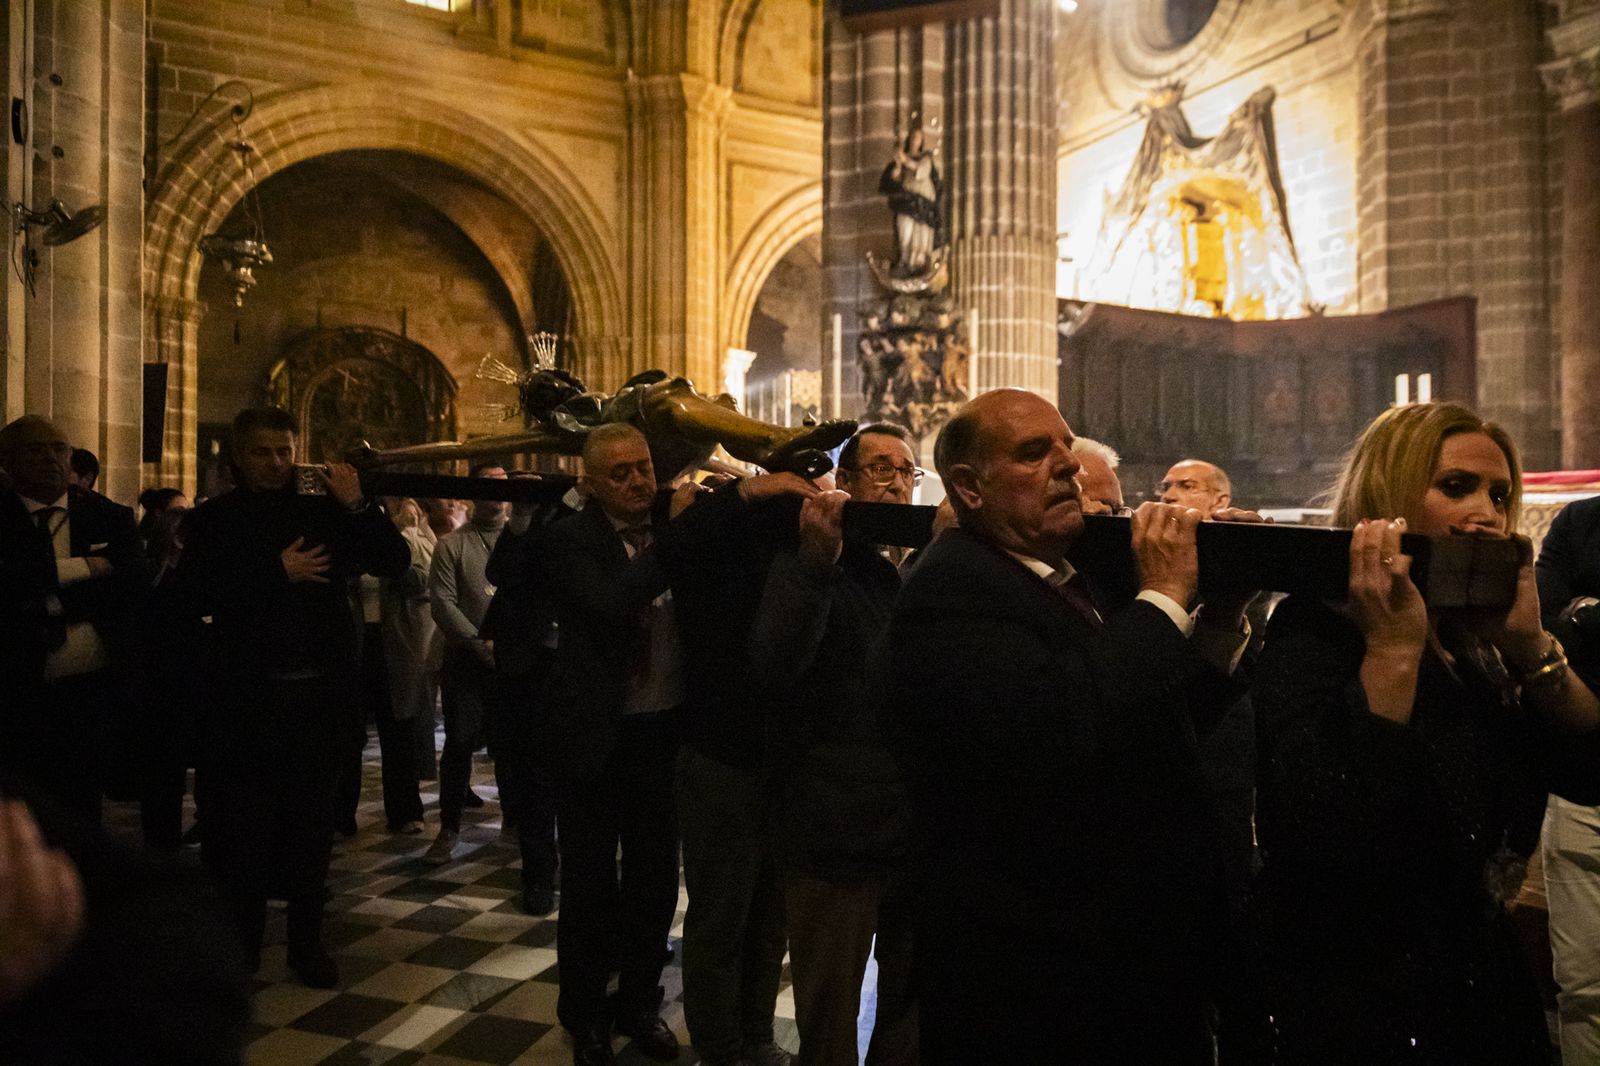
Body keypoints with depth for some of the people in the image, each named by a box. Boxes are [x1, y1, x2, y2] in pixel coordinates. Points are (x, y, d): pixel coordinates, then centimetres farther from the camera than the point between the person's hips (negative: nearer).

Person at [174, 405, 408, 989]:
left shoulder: (324, 512, 6)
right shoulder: (216, 518, 3)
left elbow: (396, 562, 1)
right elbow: (193, 595, -10)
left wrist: (359, 506, -10)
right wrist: (278, 572, -15)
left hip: (320, 692, 2)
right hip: (248, 696, -1)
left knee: (312, 821, 10)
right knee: (242, 827, 6)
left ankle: (308, 941, 22)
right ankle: (239, 943, 22)